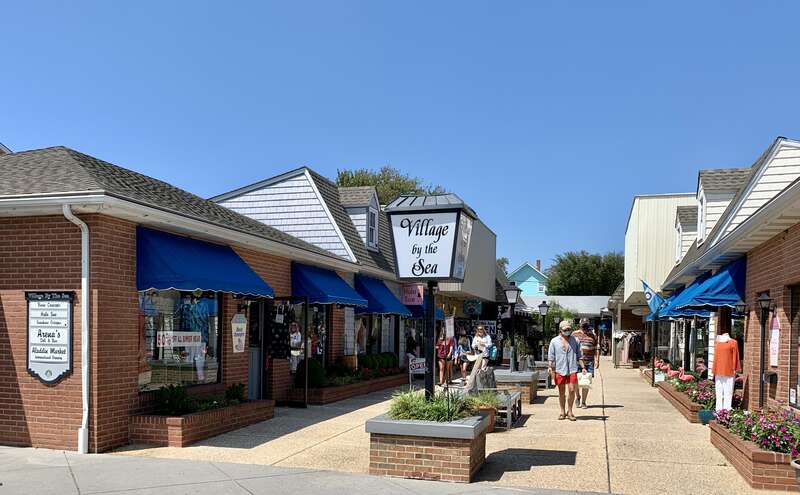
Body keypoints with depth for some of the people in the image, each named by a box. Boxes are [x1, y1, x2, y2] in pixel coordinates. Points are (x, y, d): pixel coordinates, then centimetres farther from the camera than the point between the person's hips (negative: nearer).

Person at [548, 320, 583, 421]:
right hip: (559, 370, 0)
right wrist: (551, 369, -3)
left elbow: (579, 356, 13)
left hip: (572, 370, 0)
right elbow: (550, 357, 4)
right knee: (561, 392, 7)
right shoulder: (554, 341, 4)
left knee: (572, 390, -7)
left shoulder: (575, 340, 9)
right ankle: (562, 412, 18)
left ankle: (569, 411, 8)